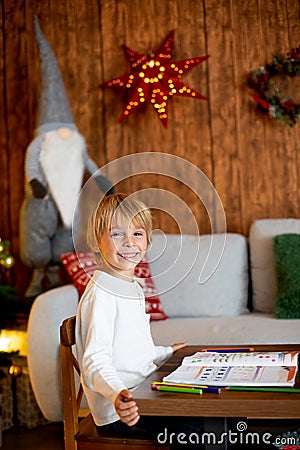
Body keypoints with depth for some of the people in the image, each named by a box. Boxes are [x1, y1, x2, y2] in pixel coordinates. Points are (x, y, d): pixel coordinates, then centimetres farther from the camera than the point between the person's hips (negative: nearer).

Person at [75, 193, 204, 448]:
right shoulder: (100, 295, -18)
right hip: (117, 409, -9)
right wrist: (116, 394, -43)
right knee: (197, 425, -22)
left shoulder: (133, 289, 13)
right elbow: (96, 360, -26)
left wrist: (166, 353, 36)